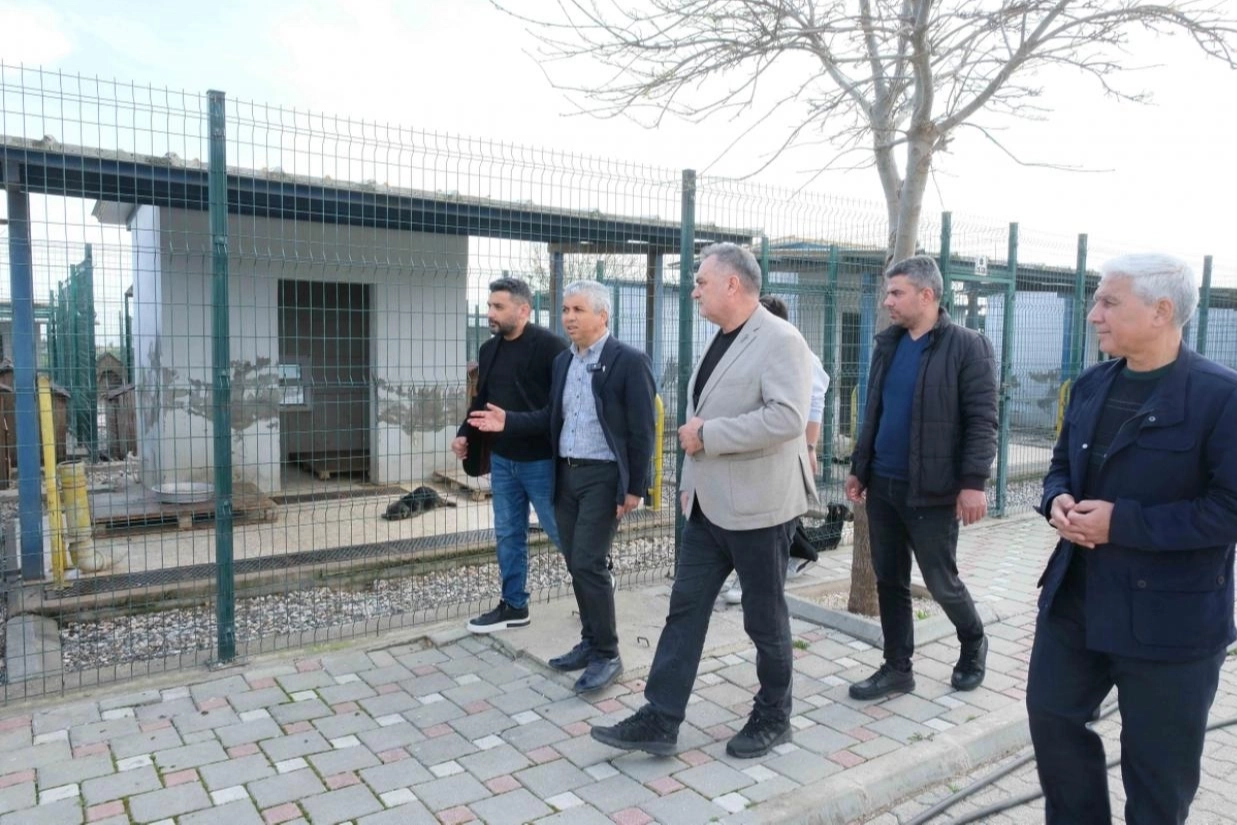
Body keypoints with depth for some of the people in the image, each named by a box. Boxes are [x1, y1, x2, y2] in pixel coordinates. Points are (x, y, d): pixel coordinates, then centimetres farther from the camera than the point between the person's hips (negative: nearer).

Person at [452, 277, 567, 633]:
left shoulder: (550, 346, -15)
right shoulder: (489, 350, 9)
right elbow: (481, 401, 18)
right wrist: (465, 434, 3)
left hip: (541, 460, -7)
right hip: (502, 460, 7)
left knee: (560, 531, 6)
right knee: (508, 534, 13)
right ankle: (513, 605, 27)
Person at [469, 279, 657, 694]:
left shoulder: (629, 362, -9)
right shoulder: (562, 362, 12)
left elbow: (642, 430, -10)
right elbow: (551, 418, 15)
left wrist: (635, 488, -13)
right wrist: (508, 421, 0)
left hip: (603, 476, -7)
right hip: (566, 475, 7)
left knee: (589, 563, -9)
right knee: (576, 564, 11)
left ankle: (607, 655, 5)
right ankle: (590, 642, 25)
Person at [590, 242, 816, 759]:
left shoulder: (780, 340, -14)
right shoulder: (720, 341, 13)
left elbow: (786, 418, -26)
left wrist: (706, 436, -21)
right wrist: (690, 480, 14)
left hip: (758, 505, -8)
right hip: (709, 504, 8)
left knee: (764, 618, 8)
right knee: (685, 607, 8)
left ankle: (773, 718, 28)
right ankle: (660, 720, 15)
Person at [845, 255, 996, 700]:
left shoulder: (967, 346, -8)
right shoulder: (887, 344, 10)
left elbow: (982, 421, -12)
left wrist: (974, 482, -18)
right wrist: (858, 468, 13)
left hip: (932, 489, -6)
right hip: (882, 485, 6)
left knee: (941, 582, 7)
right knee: (889, 581, 11)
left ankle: (974, 643, 35)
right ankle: (897, 668, 24)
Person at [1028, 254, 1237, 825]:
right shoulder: (1090, 387, 6)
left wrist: (1123, 522, -24)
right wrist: (1058, 501, -7)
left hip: (1168, 617, -6)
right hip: (1074, 598, 7)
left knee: (1158, 766, 12)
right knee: (1051, 716, 18)